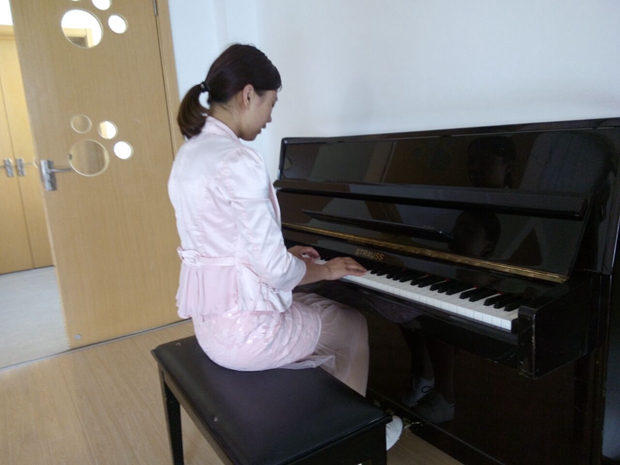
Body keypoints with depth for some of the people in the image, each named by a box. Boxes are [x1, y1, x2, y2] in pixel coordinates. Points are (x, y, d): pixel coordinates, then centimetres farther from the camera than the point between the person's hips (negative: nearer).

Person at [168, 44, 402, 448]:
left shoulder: (190, 153, 6)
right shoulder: (239, 161, -24)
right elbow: (274, 270, -23)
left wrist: (284, 254, 15)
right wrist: (326, 269, -4)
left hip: (210, 319, 9)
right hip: (246, 328, -8)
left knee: (326, 312, 28)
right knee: (352, 325, 17)